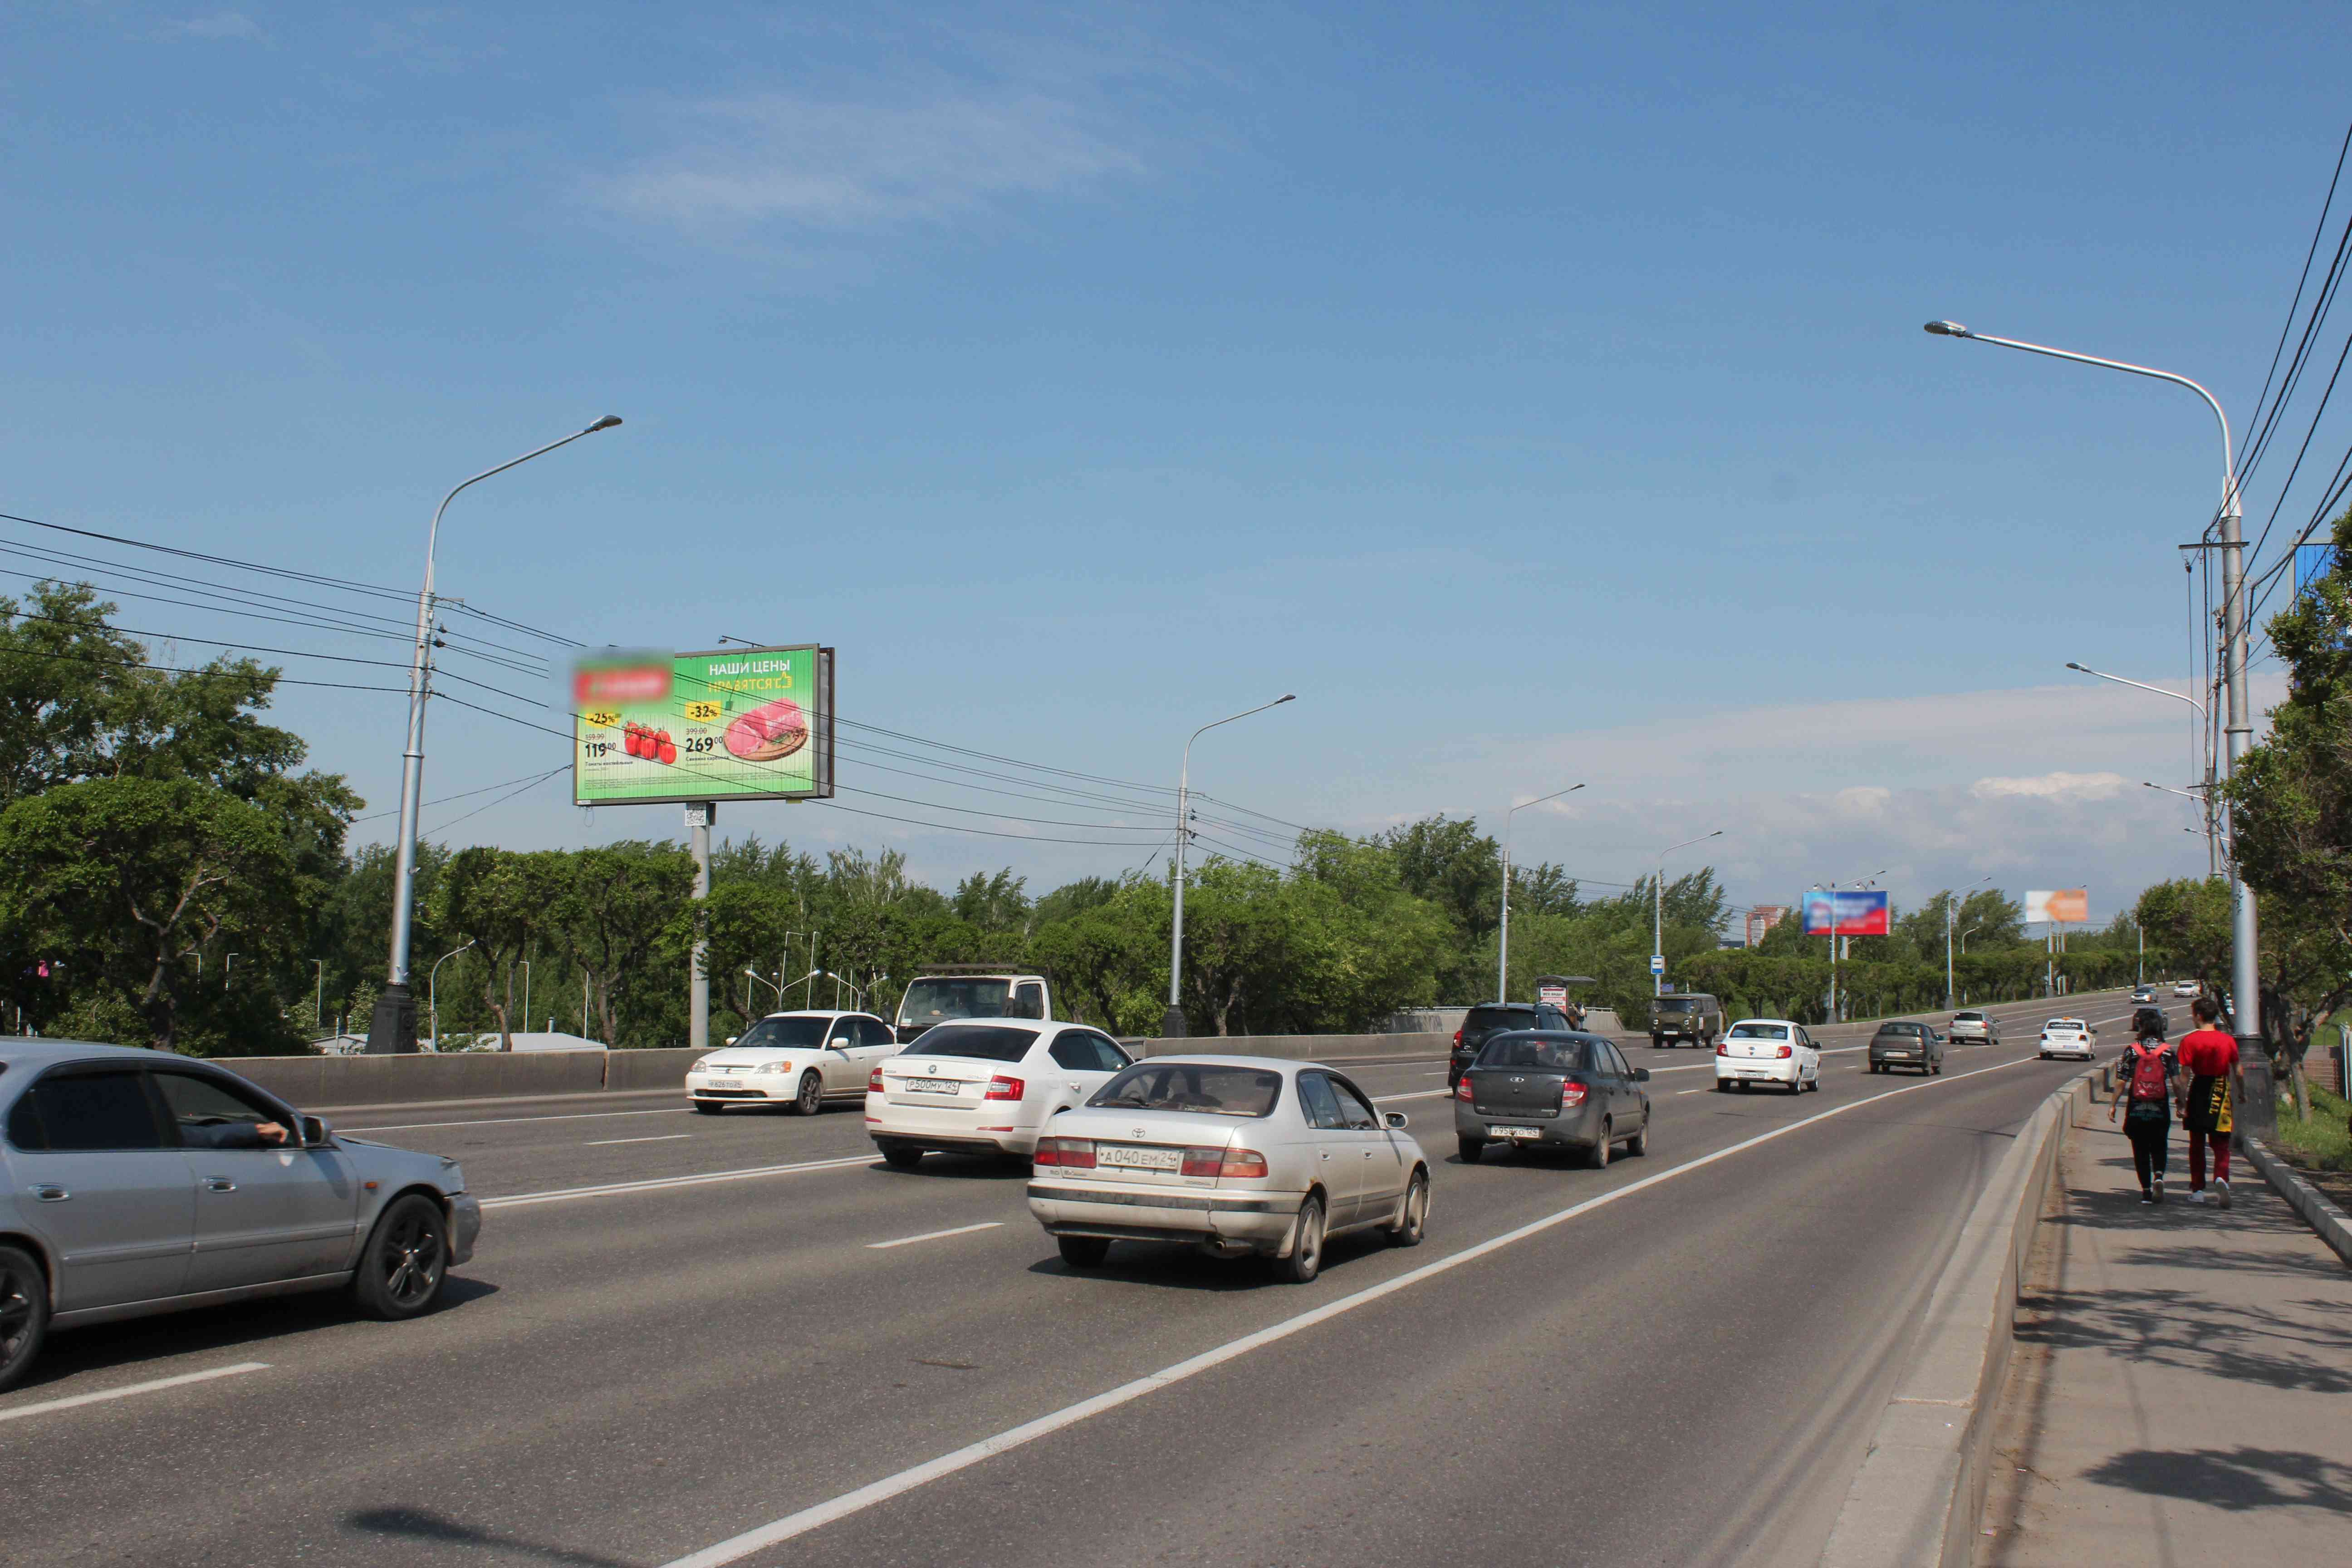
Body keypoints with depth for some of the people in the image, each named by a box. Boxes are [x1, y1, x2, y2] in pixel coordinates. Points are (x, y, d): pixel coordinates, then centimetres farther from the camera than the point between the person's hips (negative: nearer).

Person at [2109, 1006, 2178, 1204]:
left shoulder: (2131, 1050, -5)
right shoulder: (2168, 1052, -3)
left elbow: (2122, 1081, -5)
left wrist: (2113, 1105, 3)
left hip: (2136, 1109, -1)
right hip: (2160, 1110, 1)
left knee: (2140, 1151, 8)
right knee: (2159, 1148, 15)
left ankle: (2146, 1190, 5)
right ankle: (2159, 1176, -12)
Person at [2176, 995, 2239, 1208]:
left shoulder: (2190, 1040, -9)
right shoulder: (2228, 1040, 0)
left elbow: (2185, 1074, -11)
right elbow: (2238, 1072, 5)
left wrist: (2182, 1102, -8)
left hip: (2199, 1093, -1)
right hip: (2221, 1094, 1)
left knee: (2197, 1144, 11)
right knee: (2221, 1144, 5)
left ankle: (2198, 1190, 16)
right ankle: (2221, 1178, -22)